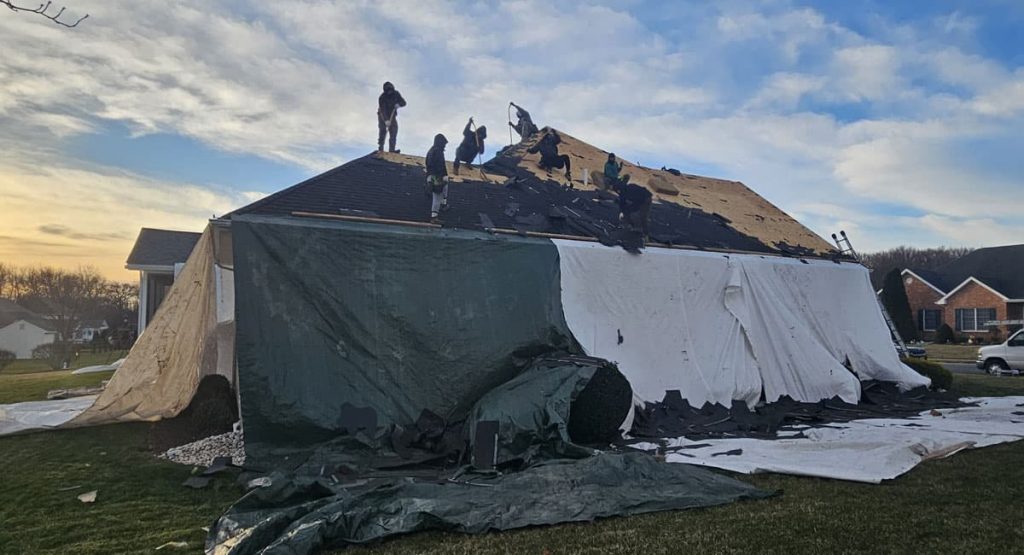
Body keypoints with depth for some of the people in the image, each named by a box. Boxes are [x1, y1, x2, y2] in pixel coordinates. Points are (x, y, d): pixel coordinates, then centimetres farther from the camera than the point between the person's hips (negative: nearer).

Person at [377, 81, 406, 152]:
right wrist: (386, 120, -45)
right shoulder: (382, 97, -23)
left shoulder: (396, 94, -9)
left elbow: (403, 102, -6)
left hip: (392, 115, 4)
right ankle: (380, 148, -4)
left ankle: (391, 149, -14)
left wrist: (399, 104, -31)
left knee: (394, 130, -10)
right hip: (383, 115, -4)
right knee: (383, 130, -12)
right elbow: (382, 110, -32)